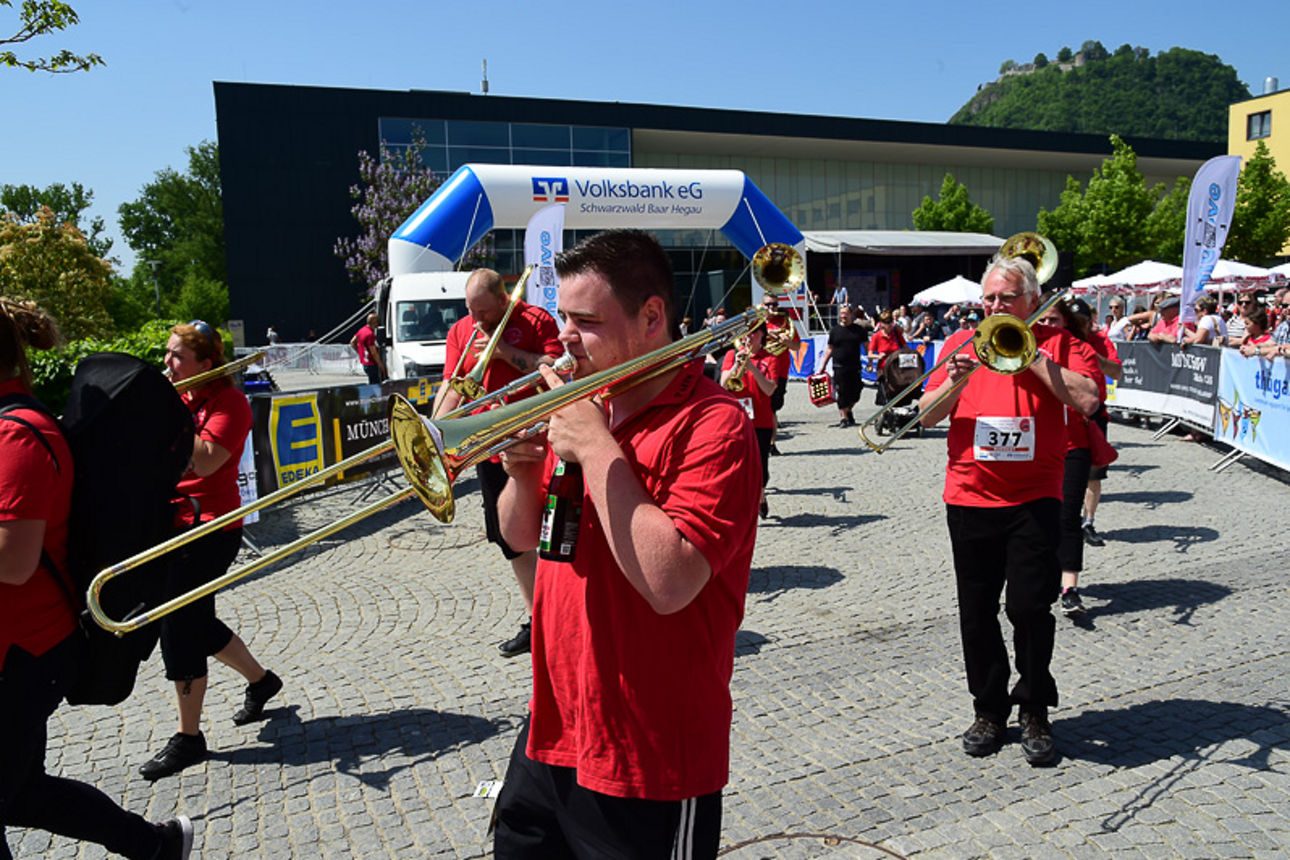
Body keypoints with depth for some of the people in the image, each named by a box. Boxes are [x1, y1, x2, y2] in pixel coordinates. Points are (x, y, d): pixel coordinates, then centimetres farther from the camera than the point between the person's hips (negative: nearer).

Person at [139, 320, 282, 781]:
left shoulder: (227, 401, -12)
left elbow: (205, 460, -25)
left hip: (210, 528, -8)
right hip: (174, 524, 9)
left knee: (178, 629, -4)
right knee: (195, 623, 17)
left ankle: (188, 739, 10)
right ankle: (260, 680, 39)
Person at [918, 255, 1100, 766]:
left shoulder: (1059, 343, 3)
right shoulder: (962, 344, 8)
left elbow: (1087, 401, -13)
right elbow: (927, 415, 2)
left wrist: (1031, 354, -13)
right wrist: (958, 380, -16)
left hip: (1034, 499, -2)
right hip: (969, 499, 2)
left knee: (1030, 607, -6)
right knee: (977, 613, 8)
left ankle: (1034, 713, 15)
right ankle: (988, 709, 24)